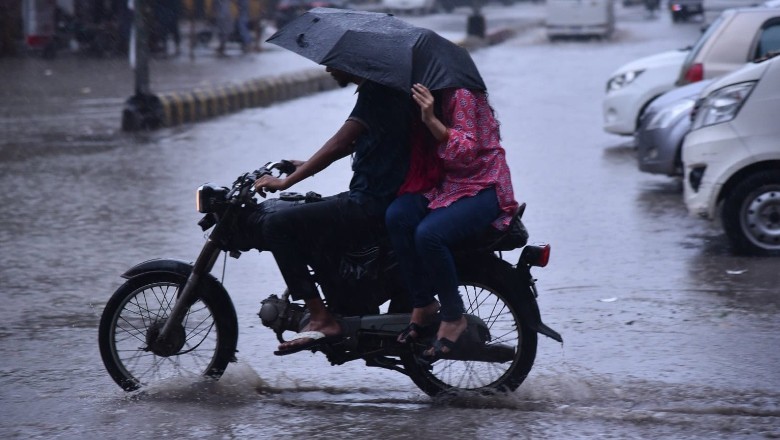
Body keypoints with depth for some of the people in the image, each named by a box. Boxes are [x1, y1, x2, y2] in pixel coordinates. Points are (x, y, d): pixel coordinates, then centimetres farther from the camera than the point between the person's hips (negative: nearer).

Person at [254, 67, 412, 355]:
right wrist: (307, 165, 25)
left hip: (370, 205, -11)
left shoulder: (375, 92, -14)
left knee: (278, 226, -16)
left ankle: (321, 319, -17)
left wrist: (286, 182, -20)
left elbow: (339, 144, -22)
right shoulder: (382, 89, 16)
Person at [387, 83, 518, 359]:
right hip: (440, 185, 7)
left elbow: (467, 152, -21)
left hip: (480, 185, -7)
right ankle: (423, 305, -14)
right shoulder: (413, 96, 10)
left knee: (428, 234, -34)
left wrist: (432, 121, -33)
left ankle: (454, 318, -13)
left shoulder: (460, 91, -14)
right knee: (397, 216, -27)